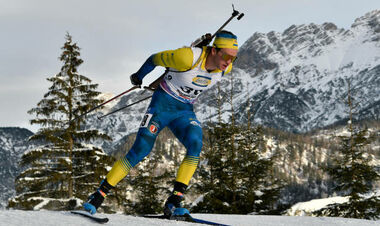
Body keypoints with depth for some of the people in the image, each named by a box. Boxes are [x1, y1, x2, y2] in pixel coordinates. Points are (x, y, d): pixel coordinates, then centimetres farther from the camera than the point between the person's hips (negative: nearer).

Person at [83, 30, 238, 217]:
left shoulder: (225, 68, -9)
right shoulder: (188, 57, -27)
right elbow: (155, 59, -11)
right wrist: (139, 77, 8)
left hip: (184, 111, 4)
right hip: (162, 104, -4)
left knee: (195, 145, -23)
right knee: (141, 149, -12)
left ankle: (174, 201, -22)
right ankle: (99, 195, -2)